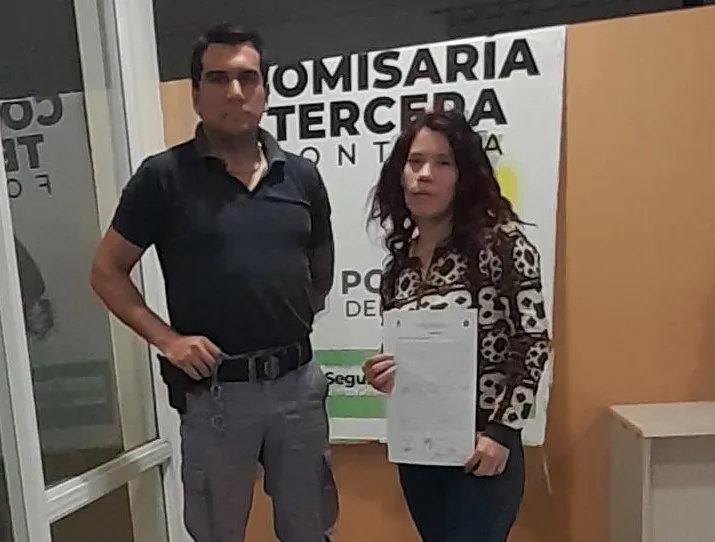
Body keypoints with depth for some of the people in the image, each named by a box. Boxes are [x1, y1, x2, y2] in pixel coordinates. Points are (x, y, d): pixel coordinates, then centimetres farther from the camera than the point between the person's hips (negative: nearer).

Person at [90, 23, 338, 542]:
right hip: (215, 390, -2)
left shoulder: (301, 175, 2)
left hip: (298, 381, 3)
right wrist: (167, 339, -12)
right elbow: (107, 272, -1)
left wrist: (304, 315, 5)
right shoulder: (163, 176, -7)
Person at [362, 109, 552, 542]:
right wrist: (389, 376, -8)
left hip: (482, 447, -5)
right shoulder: (399, 263, 4)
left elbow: (534, 343, -12)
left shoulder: (501, 241, -12)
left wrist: (500, 431, -15)